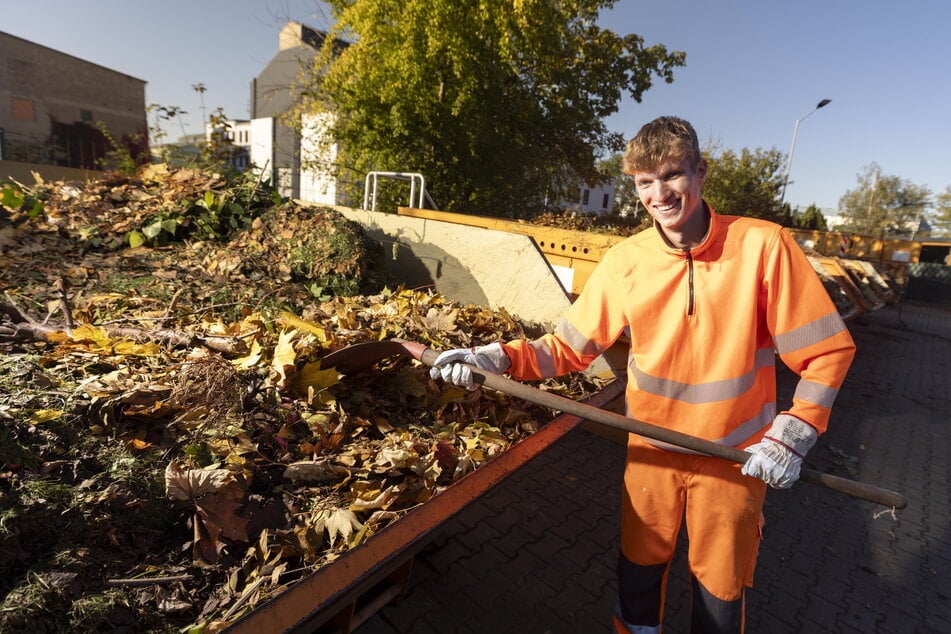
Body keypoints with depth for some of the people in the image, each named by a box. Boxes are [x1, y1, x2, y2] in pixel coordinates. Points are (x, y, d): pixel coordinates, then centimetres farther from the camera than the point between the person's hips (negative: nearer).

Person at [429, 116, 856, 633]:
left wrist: (792, 436, -18)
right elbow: (569, 348, -8)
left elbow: (830, 350, -10)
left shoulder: (763, 246, -16)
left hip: (736, 455, -1)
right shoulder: (625, 263, -11)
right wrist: (499, 357, -22)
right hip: (652, 449, 2)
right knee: (638, 571, 20)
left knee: (719, 587, 19)